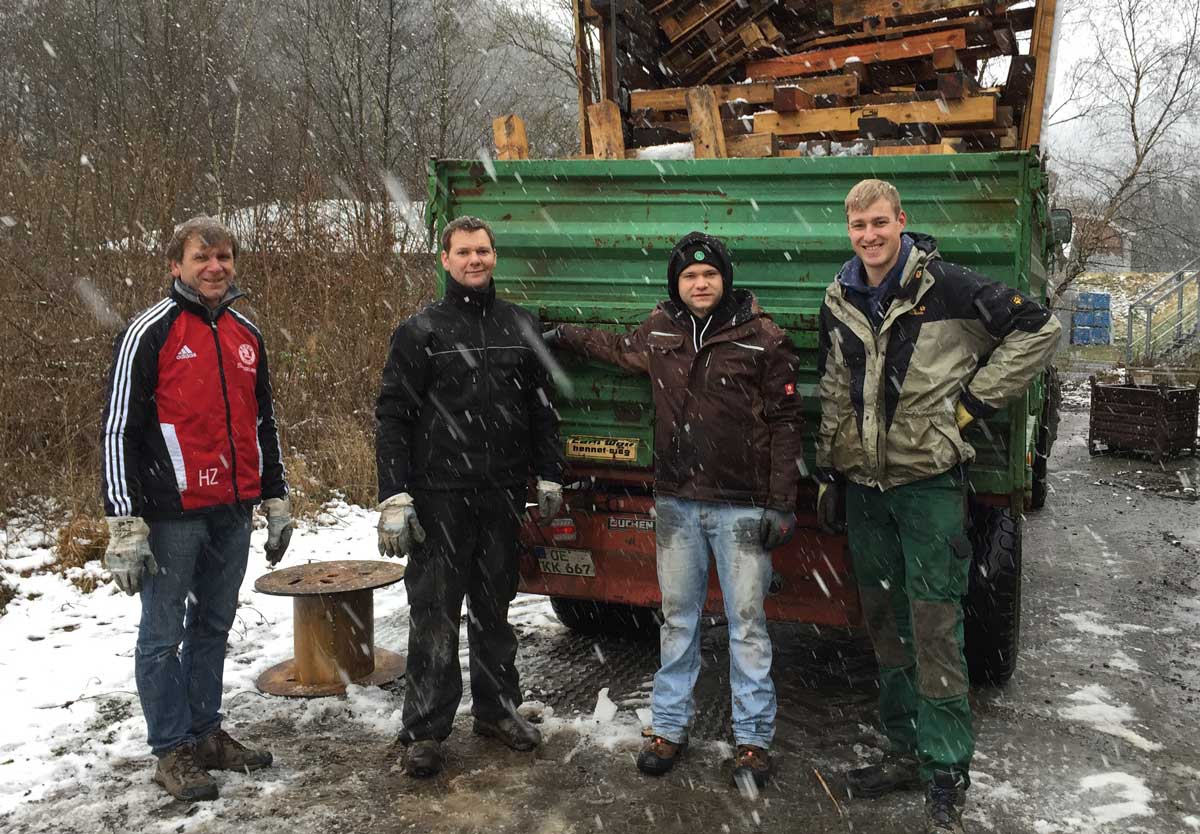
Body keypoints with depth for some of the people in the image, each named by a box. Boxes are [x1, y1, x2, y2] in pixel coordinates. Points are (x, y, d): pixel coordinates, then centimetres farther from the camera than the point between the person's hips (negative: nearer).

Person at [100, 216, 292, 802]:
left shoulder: (245, 334, 11)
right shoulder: (150, 333, -8)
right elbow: (118, 431, -10)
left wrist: (277, 501, 17)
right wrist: (125, 526, -13)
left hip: (233, 512, 6)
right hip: (173, 513, -6)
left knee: (214, 627, 15)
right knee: (164, 634, 4)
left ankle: (205, 732, 28)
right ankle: (173, 751, 16)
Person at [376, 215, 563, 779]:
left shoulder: (521, 327, 10)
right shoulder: (420, 331, -1)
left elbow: (541, 409, 15)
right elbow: (393, 416, -5)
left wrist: (549, 478, 11)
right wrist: (394, 497, -12)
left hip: (502, 496, 4)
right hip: (439, 497, -3)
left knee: (494, 608, 15)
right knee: (434, 615, 1)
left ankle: (496, 708, 28)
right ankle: (424, 730, 11)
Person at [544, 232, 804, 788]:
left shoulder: (762, 338, -5)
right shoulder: (657, 333, 6)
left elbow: (785, 423, -4)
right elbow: (618, 349, 31)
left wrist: (782, 504, -8)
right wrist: (564, 337, 32)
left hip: (742, 506, -4)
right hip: (676, 503, 4)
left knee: (747, 623, 2)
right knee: (677, 618, 13)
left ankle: (753, 739, 14)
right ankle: (669, 727, 25)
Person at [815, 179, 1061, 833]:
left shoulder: (946, 287, -9)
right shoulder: (840, 302, 8)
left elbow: (1038, 329, -5)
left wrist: (976, 397, -8)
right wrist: (827, 473, 15)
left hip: (929, 481, -6)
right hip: (865, 484, 6)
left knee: (934, 630, -3)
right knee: (885, 624, 13)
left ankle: (945, 779, 8)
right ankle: (907, 751, 27)